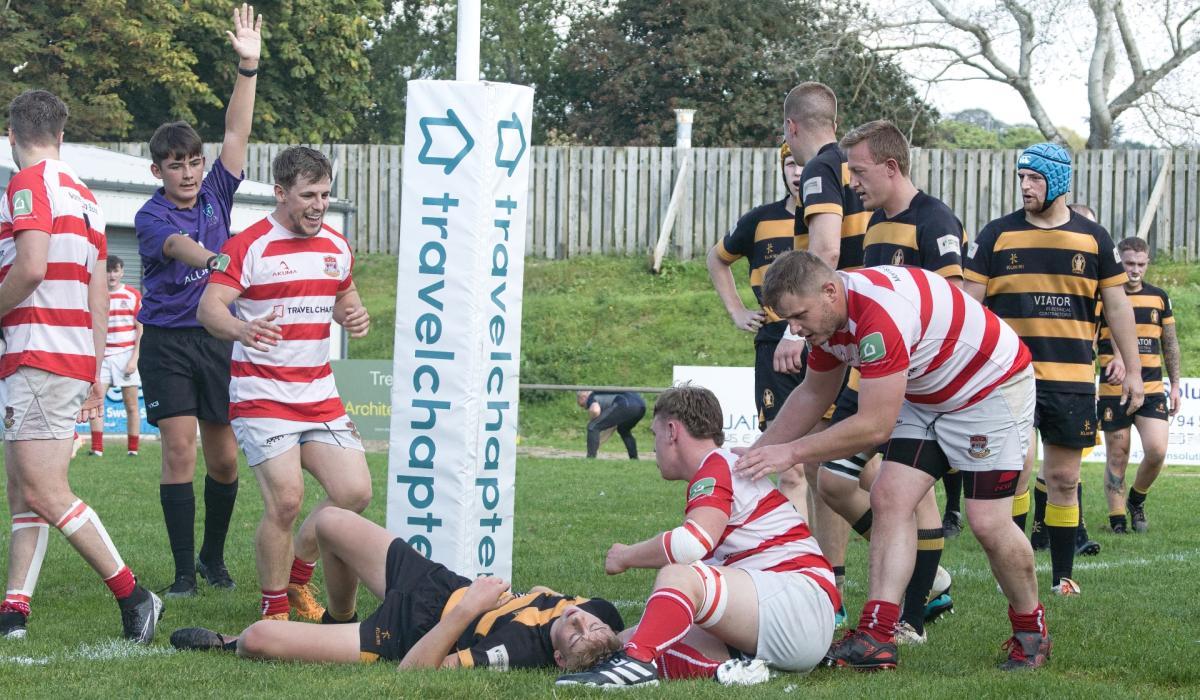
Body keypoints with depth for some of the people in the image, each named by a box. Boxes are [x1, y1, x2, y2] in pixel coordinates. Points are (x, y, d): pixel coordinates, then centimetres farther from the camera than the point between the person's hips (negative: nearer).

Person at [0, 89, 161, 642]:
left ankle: (133, 596, -11)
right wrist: (96, 376, 21)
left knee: (45, 492, -12)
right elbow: (98, 292, 19)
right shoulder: (83, 195, 19)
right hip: (76, 358, 10)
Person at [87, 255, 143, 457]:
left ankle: (133, 449, 4)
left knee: (131, 404, -1)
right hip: (103, 355, 2)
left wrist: (134, 358, -5)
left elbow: (141, 329, 3)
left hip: (127, 354, -2)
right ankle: (97, 448, -10)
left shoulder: (133, 295, 3)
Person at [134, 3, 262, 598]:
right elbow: (182, 247, -26)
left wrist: (248, 67, -6)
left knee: (224, 458, 4)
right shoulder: (151, 217, -6)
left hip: (218, 338, 4)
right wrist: (223, 260, -47)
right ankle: (184, 570, -5)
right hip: (168, 341, -4)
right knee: (179, 448, -10)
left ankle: (213, 556, 23)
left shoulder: (216, 196, 7)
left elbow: (236, 133, 2)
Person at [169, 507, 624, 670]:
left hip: (407, 636, -8)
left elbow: (413, 669, -36)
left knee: (259, 638, -16)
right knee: (329, 521, 16)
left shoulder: (518, 650, -38)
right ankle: (338, 619, 42)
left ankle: (232, 645, 24)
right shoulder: (566, 604, -18)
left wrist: (466, 609, -38)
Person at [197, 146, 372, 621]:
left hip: (320, 397, 6)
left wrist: (355, 316, 1)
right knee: (285, 500, -17)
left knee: (355, 492, -3)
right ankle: (274, 610, 1)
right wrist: (240, 329, -41)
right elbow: (209, 307, -19)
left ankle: (297, 579, 20)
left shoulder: (337, 247, 10)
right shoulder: (248, 246, -10)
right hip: (262, 397, -6)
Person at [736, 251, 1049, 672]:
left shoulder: (881, 313, -37)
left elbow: (875, 427, -35)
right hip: (926, 397, 9)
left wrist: (791, 453, -29)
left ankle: (1031, 633, 12)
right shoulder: (826, 315, -7)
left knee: (988, 522, -12)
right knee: (889, 498, -7)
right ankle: (876, 638, -13)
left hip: (993, 386, -9)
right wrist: (758, 453, 5)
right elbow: (814, 394, 11)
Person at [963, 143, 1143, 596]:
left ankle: (1062, 574, 16)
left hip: (1072, 379, 2)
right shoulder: (997, 235, 2)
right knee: (1016, 468, -12)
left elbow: (1117, 306, 11)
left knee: (1064, 478, 6)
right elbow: (968, 303, 3)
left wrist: (1133, 371, 7)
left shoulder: (1093, 239, 6)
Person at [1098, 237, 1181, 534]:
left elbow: (1171, 344, 18)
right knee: (1117, 456, 0)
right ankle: (1117, 518, 11)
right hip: (1112, 391, -2)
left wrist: (1175, 384, 14)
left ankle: (1137, 500, 15)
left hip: (1152, 389, 2)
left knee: (1157, 450, -11)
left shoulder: (1159, 297, 9)